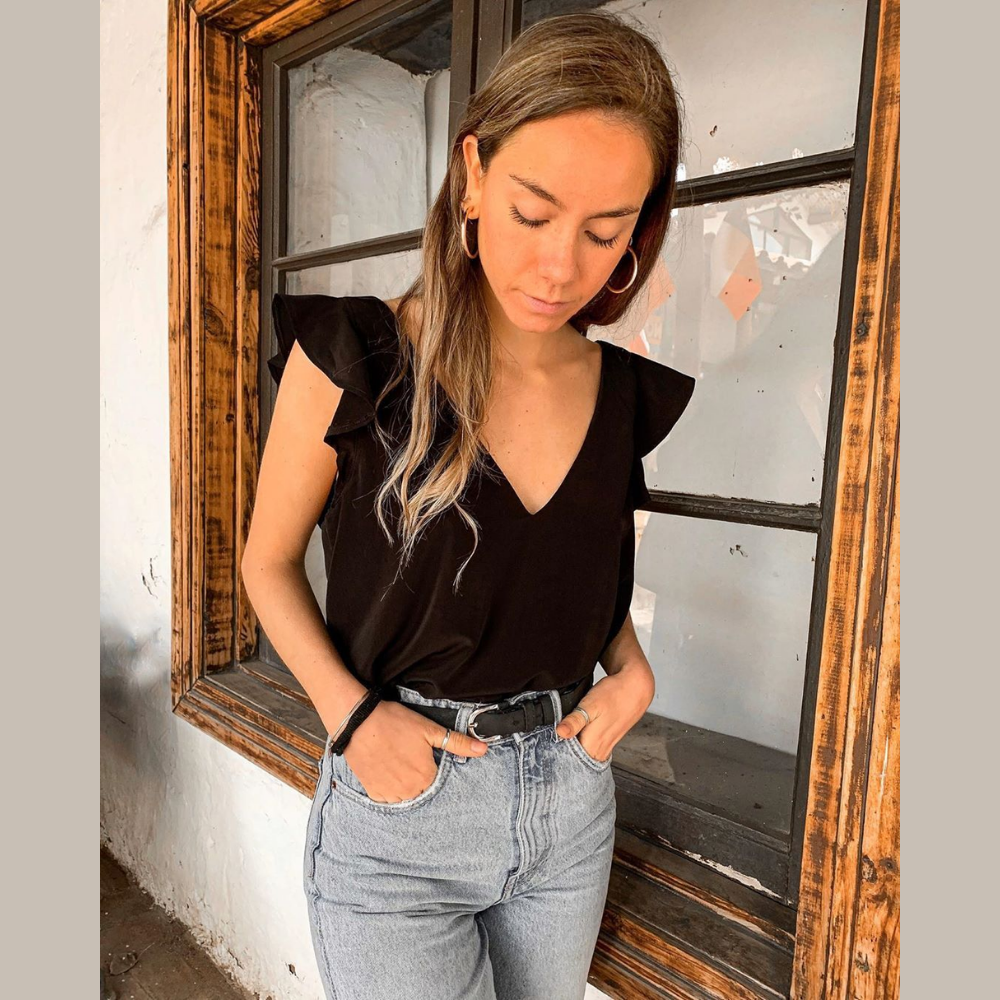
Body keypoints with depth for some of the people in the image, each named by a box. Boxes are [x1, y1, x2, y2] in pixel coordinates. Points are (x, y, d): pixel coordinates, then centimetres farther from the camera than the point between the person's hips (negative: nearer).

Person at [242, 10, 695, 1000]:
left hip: (570, 796, 5)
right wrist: (350, 713, -16)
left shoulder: (622, 392, -3)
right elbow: (269, 562, -3)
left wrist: (632, 669, -5)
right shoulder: (352, 358, -15)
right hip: (397, 811, -4)